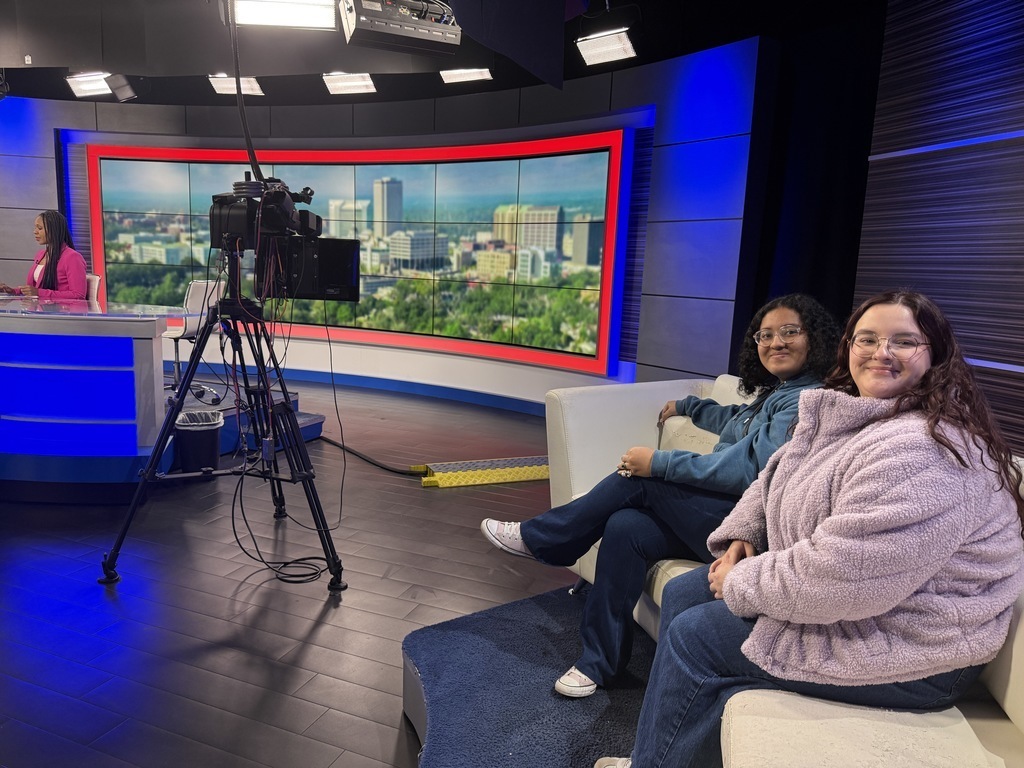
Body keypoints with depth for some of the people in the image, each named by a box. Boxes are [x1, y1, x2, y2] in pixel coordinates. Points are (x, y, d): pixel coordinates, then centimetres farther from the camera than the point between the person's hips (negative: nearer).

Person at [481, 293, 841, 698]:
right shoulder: (772, 393, 18)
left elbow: (750, 468, -23)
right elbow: (732, 419, 41)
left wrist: (659, 463, -20)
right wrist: (684, 406, 52)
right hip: (717, 517, 8)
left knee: (638, 480, -17)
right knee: (625, 527, -16)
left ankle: (536, 537, 0)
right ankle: (598, 663, -6)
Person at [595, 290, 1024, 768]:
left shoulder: (924, 449, -28)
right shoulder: (845, 416, 5)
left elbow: (840, 576, -33)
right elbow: (775, 479, 17)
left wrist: (742, 584, -18)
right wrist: (742, 535, -1)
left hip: (907, 650, -10)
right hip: (840, 595, 10)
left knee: (693, 637, -9)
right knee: (682, 595, 7)